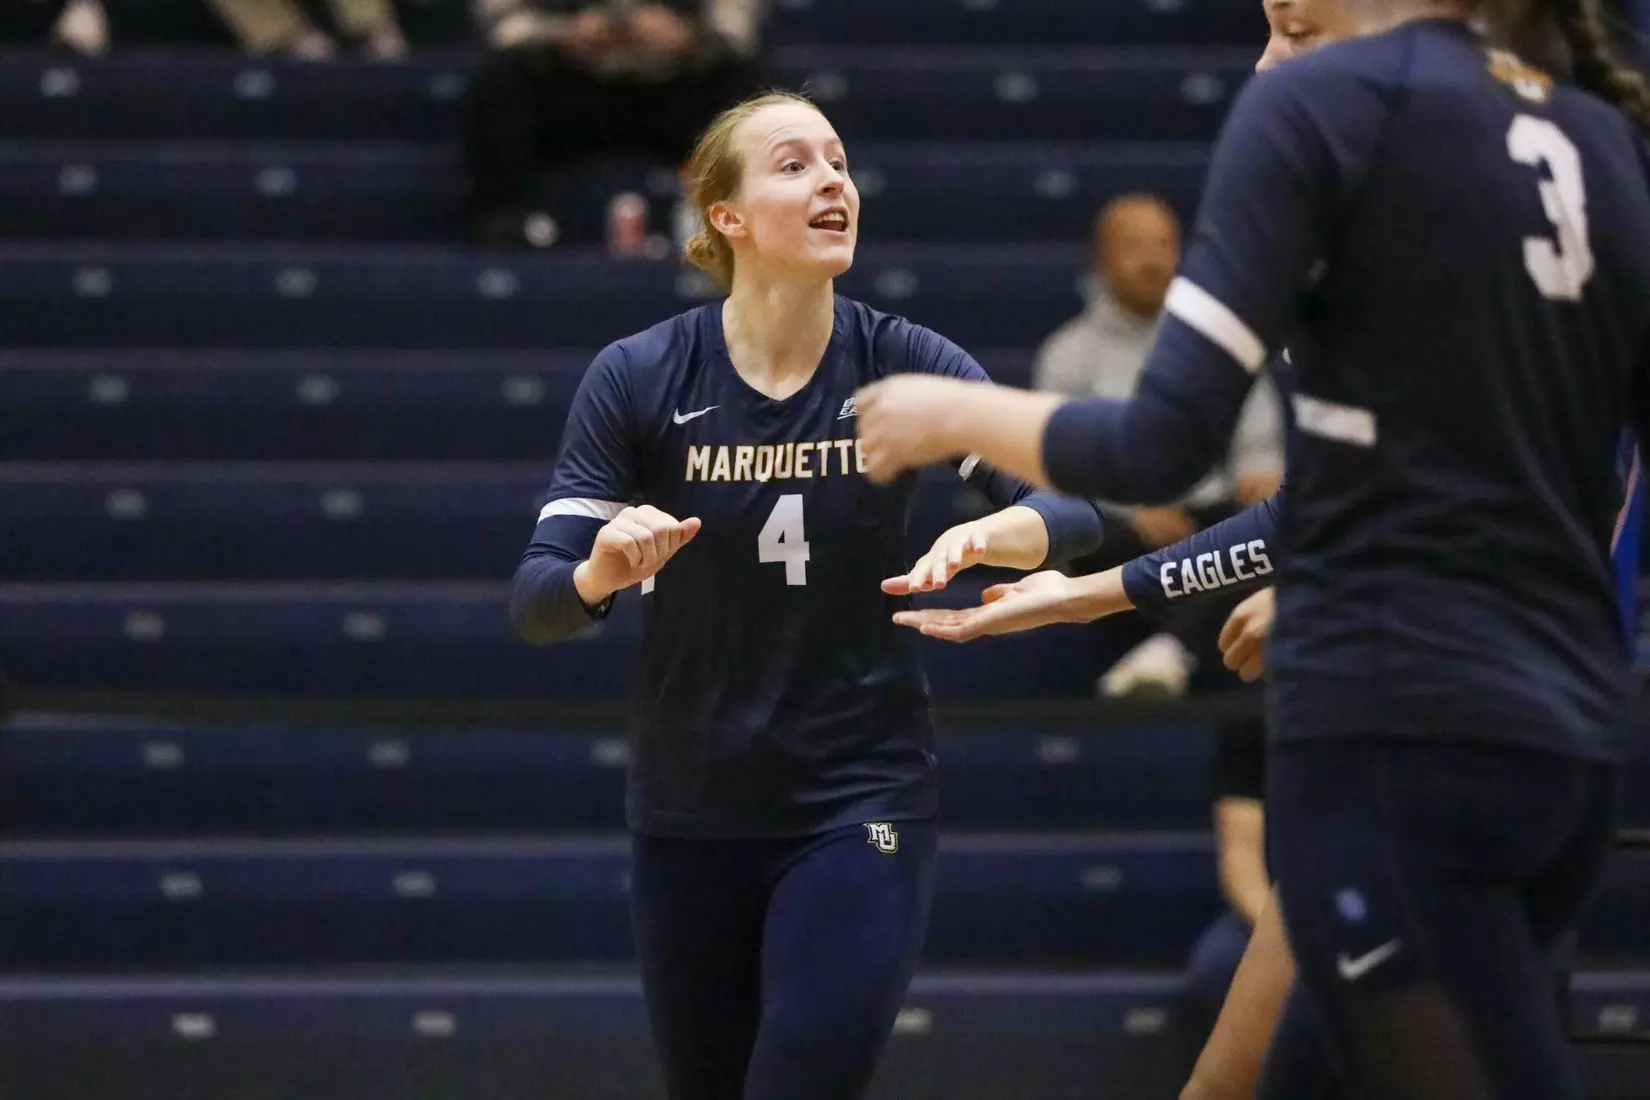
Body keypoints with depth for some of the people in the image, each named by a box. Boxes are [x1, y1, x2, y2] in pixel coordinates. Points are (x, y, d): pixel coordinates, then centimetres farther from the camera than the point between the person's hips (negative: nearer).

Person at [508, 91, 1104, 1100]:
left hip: (861, 805, -1)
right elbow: (537, 602, -10)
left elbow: (1074, 512, -17)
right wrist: (604, 568, -32)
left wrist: (986, 534, -39)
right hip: (690, 816, 1)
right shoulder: (639, 380, -7)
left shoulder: (907, 365, -7)